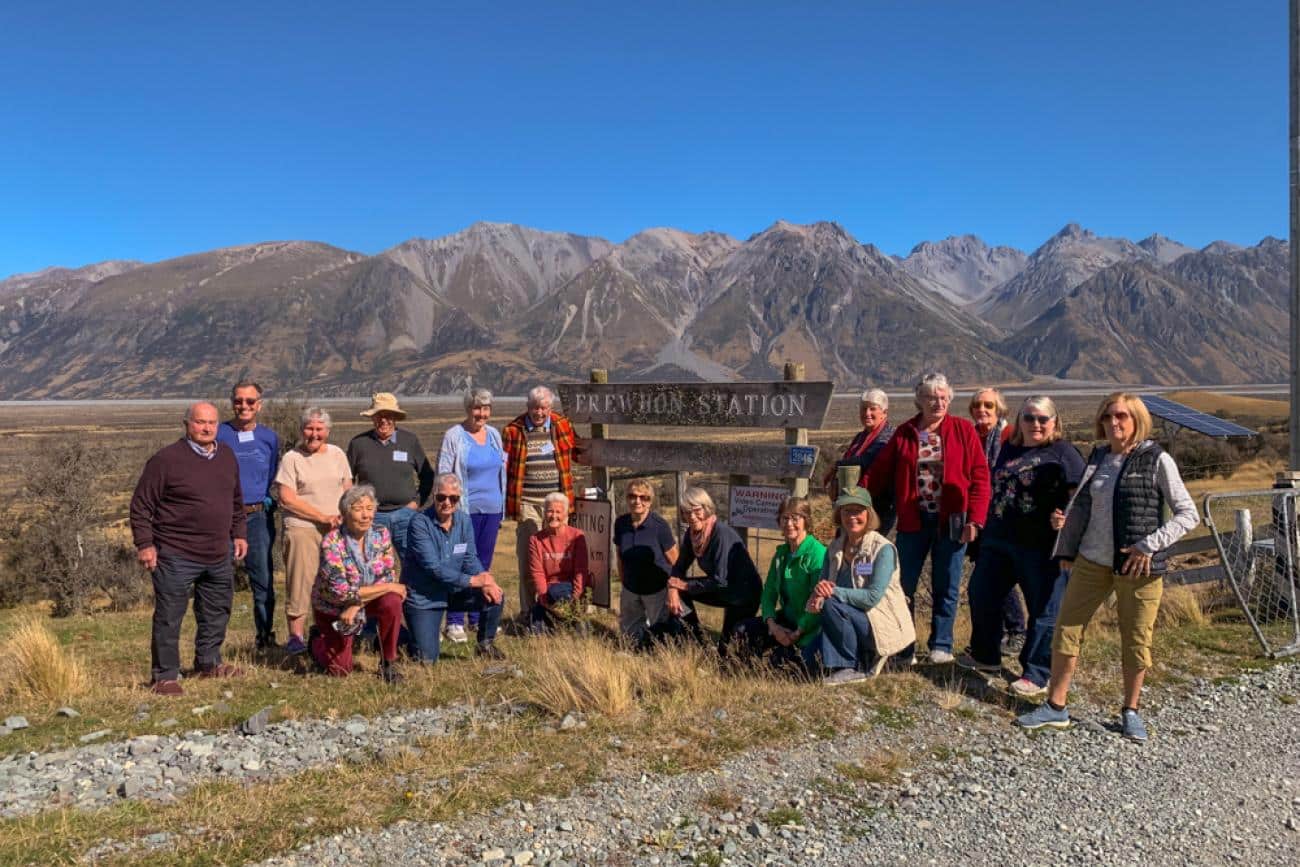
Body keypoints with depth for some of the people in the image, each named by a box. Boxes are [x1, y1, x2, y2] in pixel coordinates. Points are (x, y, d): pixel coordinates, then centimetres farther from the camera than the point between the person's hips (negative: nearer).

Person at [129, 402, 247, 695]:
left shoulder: (227, 457, 9)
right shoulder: (166, 459, -12)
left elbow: (236, 501, 21)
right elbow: (141, 505, -9)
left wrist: (239, 533, 18)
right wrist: (144, 544, -12)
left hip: (219, 555, 7)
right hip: (176, 556, -7)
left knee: (217, 612, 17)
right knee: (168, 618, 0)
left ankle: (209, 662, 34)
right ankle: (165, 675, 12)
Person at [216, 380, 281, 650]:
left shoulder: (270, 438, 11)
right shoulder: (218, 435, 3)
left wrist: (269, 501, 7)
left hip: (258, 515, 2)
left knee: (264, 579, 4)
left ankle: (266, 636, 16)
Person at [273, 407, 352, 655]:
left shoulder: (337, 454, 12)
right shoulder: (292, 458, -1)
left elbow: (348, 490, 16)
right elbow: (286, 498, -9)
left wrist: (343, 515, -3)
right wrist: (323, 517, -12)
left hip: (337, 530, 4)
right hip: (303, 529, -4)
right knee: (300, 582, -6)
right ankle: (297, 635, 0)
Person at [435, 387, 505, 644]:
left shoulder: (494, 434, 11)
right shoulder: (454, 436, -6)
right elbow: (443, 475, -8)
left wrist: (502, 504, 16)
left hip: (492, 509, 6)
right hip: (466, 510, -5)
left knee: (484, 564, 12)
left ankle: (478, 617, 21)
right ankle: (454, 622, 3)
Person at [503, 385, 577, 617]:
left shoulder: (562, 425, 8)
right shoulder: (514, 430, 2)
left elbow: (576, 450, 23)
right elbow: (505, 467, 4)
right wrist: (507, 502, 0)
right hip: (527, 502, -2)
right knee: (527, 556, 0)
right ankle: (527, 611, 9)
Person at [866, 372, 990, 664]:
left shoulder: (963, 430, 0)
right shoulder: (904, 433, 5)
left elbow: (980, 477, -3)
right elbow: (879, 474, 5)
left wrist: (975, 519, -11)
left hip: (951, 522, -1)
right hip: (913, 521, 2)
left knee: (946, 587, 8)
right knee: (903, 585, 6)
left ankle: (941, 646, 21)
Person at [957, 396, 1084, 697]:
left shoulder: (1063, 453, -4)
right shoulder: (1008, 449, 14)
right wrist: (986, 529, 21)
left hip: (1040, 547, -6)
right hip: (998, 541, 7)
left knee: (1044, 610, 2)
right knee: (981, 595, 13)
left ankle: (1036, 675, 12)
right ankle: (986, 656, 31)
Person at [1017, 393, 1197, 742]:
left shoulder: (1157, 460, -8)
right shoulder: (1098, 457, 7)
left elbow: (1188, 514, -8)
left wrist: (1150, 545, -18)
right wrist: (1067, 550, 14)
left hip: (1138, 567, -4)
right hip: (1092, 562, 5)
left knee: (1136, 639, 6)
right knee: (1066, 628, 5)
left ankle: (1130, 711, 26)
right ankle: (1055, 707, 16)